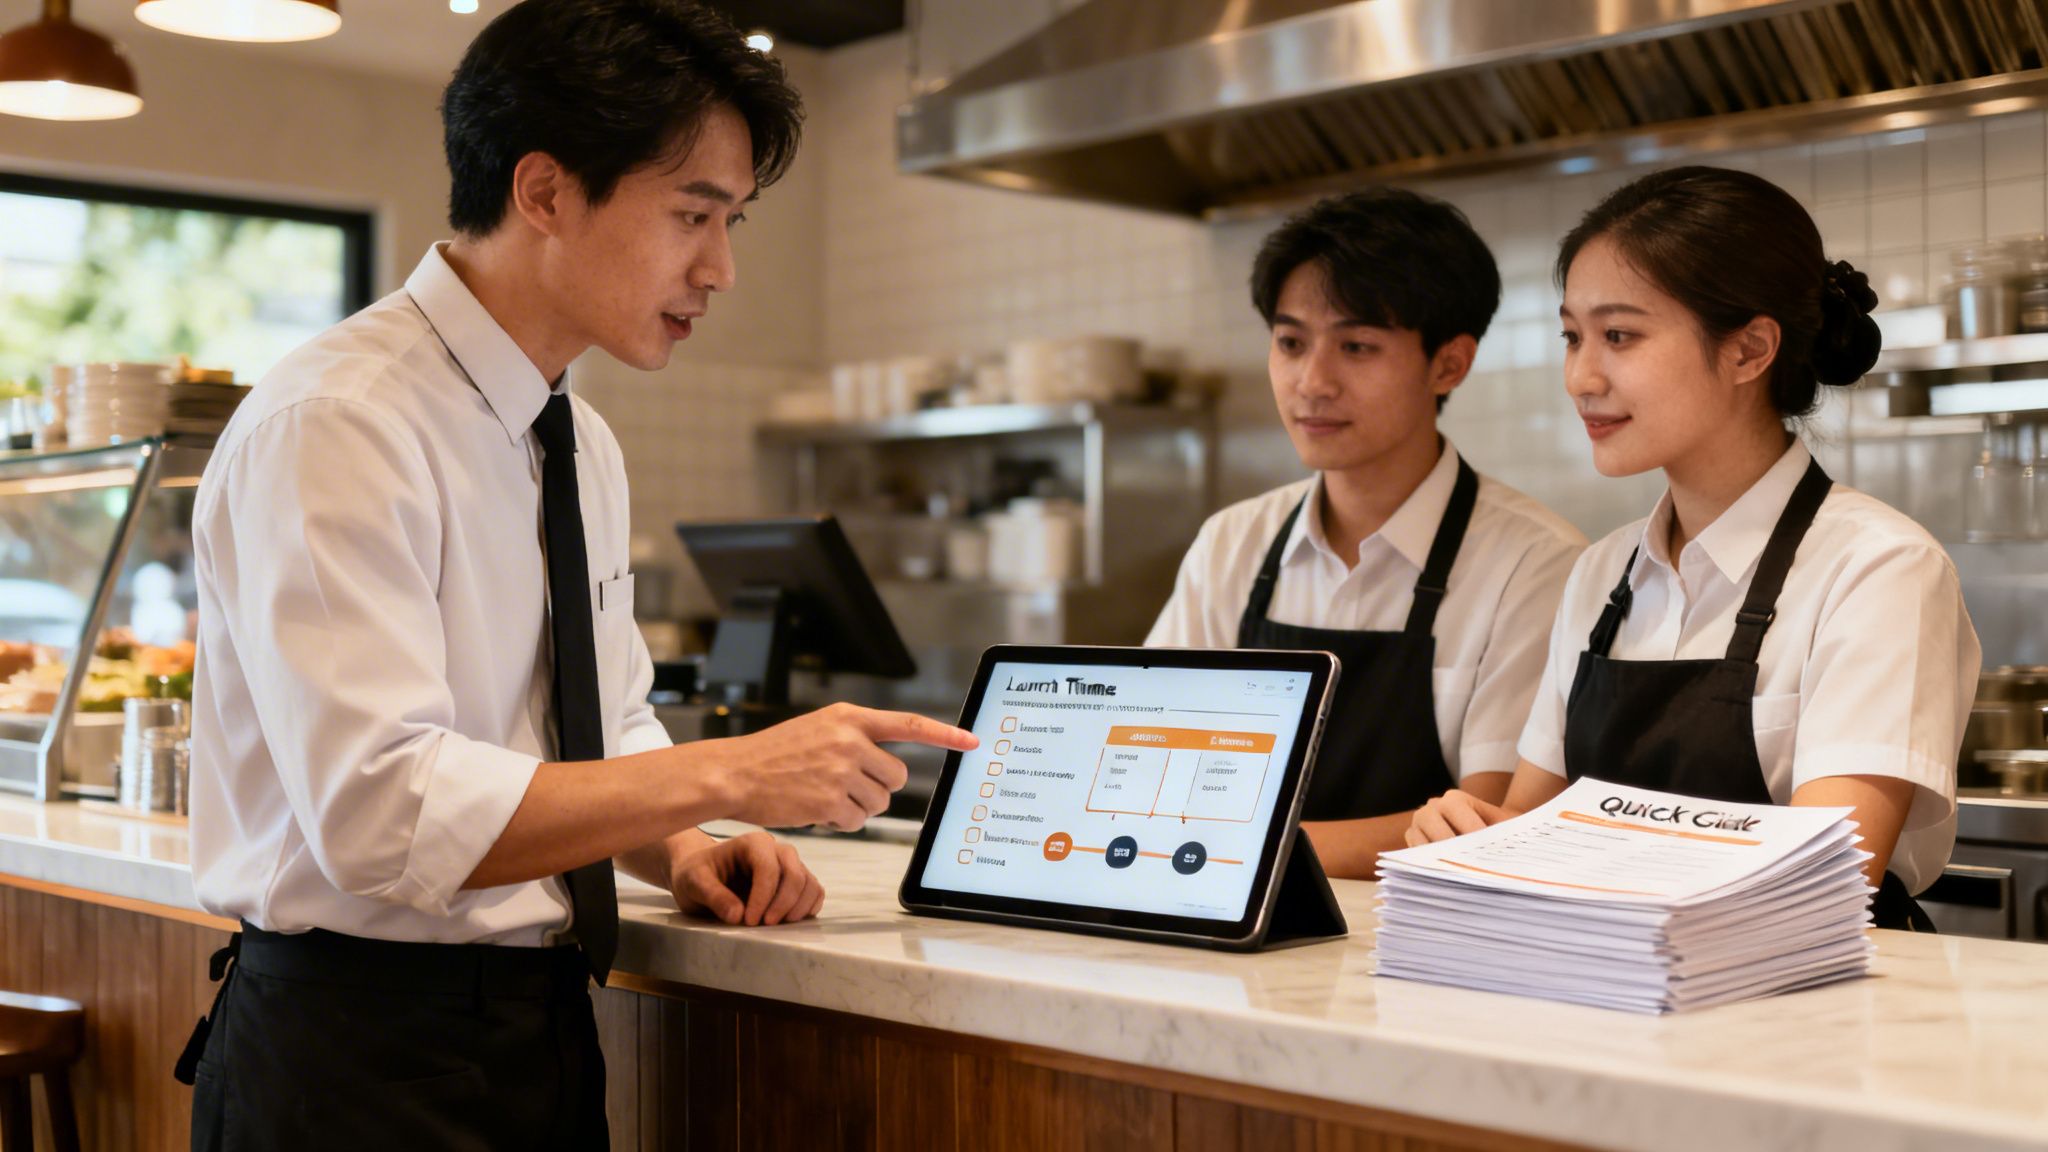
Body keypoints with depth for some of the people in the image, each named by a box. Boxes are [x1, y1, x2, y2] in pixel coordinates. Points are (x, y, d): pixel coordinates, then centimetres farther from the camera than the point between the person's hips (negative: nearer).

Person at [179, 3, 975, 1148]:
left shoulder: (584, 448, 9)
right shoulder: (334, 427, -18)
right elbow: (385, 816, -26)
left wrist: (678, 848, -3)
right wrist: (728, 776, -24)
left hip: (549, 1033, 8)